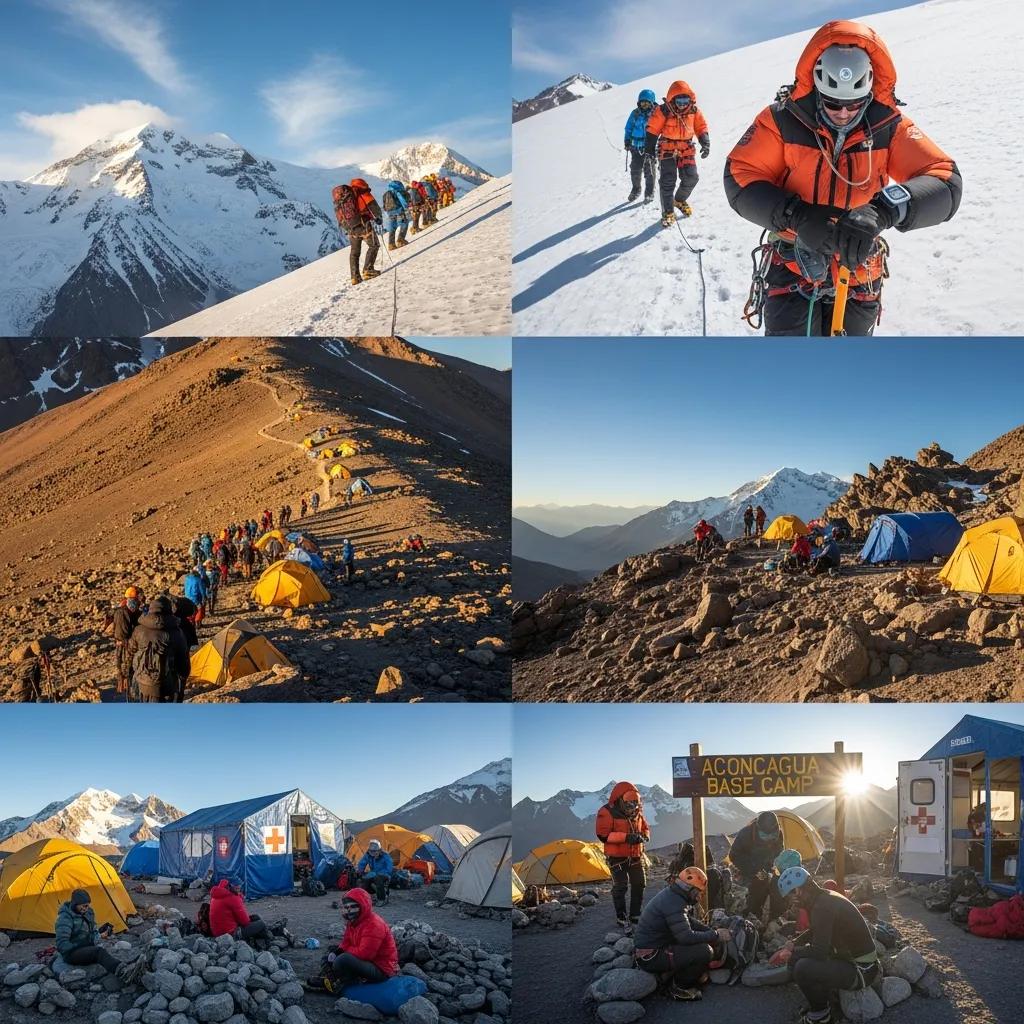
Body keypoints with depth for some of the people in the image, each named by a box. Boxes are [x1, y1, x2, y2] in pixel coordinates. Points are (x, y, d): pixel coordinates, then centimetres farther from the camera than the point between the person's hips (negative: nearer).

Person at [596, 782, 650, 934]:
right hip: (617, 857, -6)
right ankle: (622, 921, 5)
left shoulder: (637, 812, 6)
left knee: (639, 885, 9)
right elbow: (603, 834, -22)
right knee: (620, 887, -5)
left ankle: (635, 917, 23)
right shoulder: (607, 812, -15)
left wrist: (644, 836, -8)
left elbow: (645, 828, 17)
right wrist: (626, 837, -29)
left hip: (636, 856, 6)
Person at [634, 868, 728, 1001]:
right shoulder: (674, 903, -24)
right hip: (651, 957, -11)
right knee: (705, 951, -21)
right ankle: (679, 987, -3)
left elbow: (689, 922, 21)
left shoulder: (671, 894, 8)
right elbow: (687, 937, -29)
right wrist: (715, 935, -17)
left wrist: (711, 931, 7)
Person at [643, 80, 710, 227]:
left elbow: (701, 128, 4)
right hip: (667, 150, -3)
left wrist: (705, 144, -9)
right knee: (667, 182, -7)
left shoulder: (694, 111, -3)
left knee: (691, 178, -3)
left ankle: (680, 200, 26)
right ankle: (668, 213, 3)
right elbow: (652, 130, -8)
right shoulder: (663, 111, -13)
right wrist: (649, 149, -9)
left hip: (687, 150, 3)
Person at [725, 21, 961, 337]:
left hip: (859, 275, 2)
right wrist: (796, 214, -34)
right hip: (793, 268, -2)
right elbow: (740, 179, -16)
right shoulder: (783, 120, -12)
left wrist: (883, 209, -40)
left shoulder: (889, 126, -10)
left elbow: (945, 183, -19)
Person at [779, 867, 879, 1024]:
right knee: (801, 954, 13)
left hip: (862, 972, -10)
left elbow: (818, 951, -27)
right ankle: (822, 1002, 16)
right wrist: (791, 946, 9)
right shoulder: (826, 897, 5)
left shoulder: (823, 907, -25)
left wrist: (793, 952, -9)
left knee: (802, 968, -25)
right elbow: (815, 931, 21)